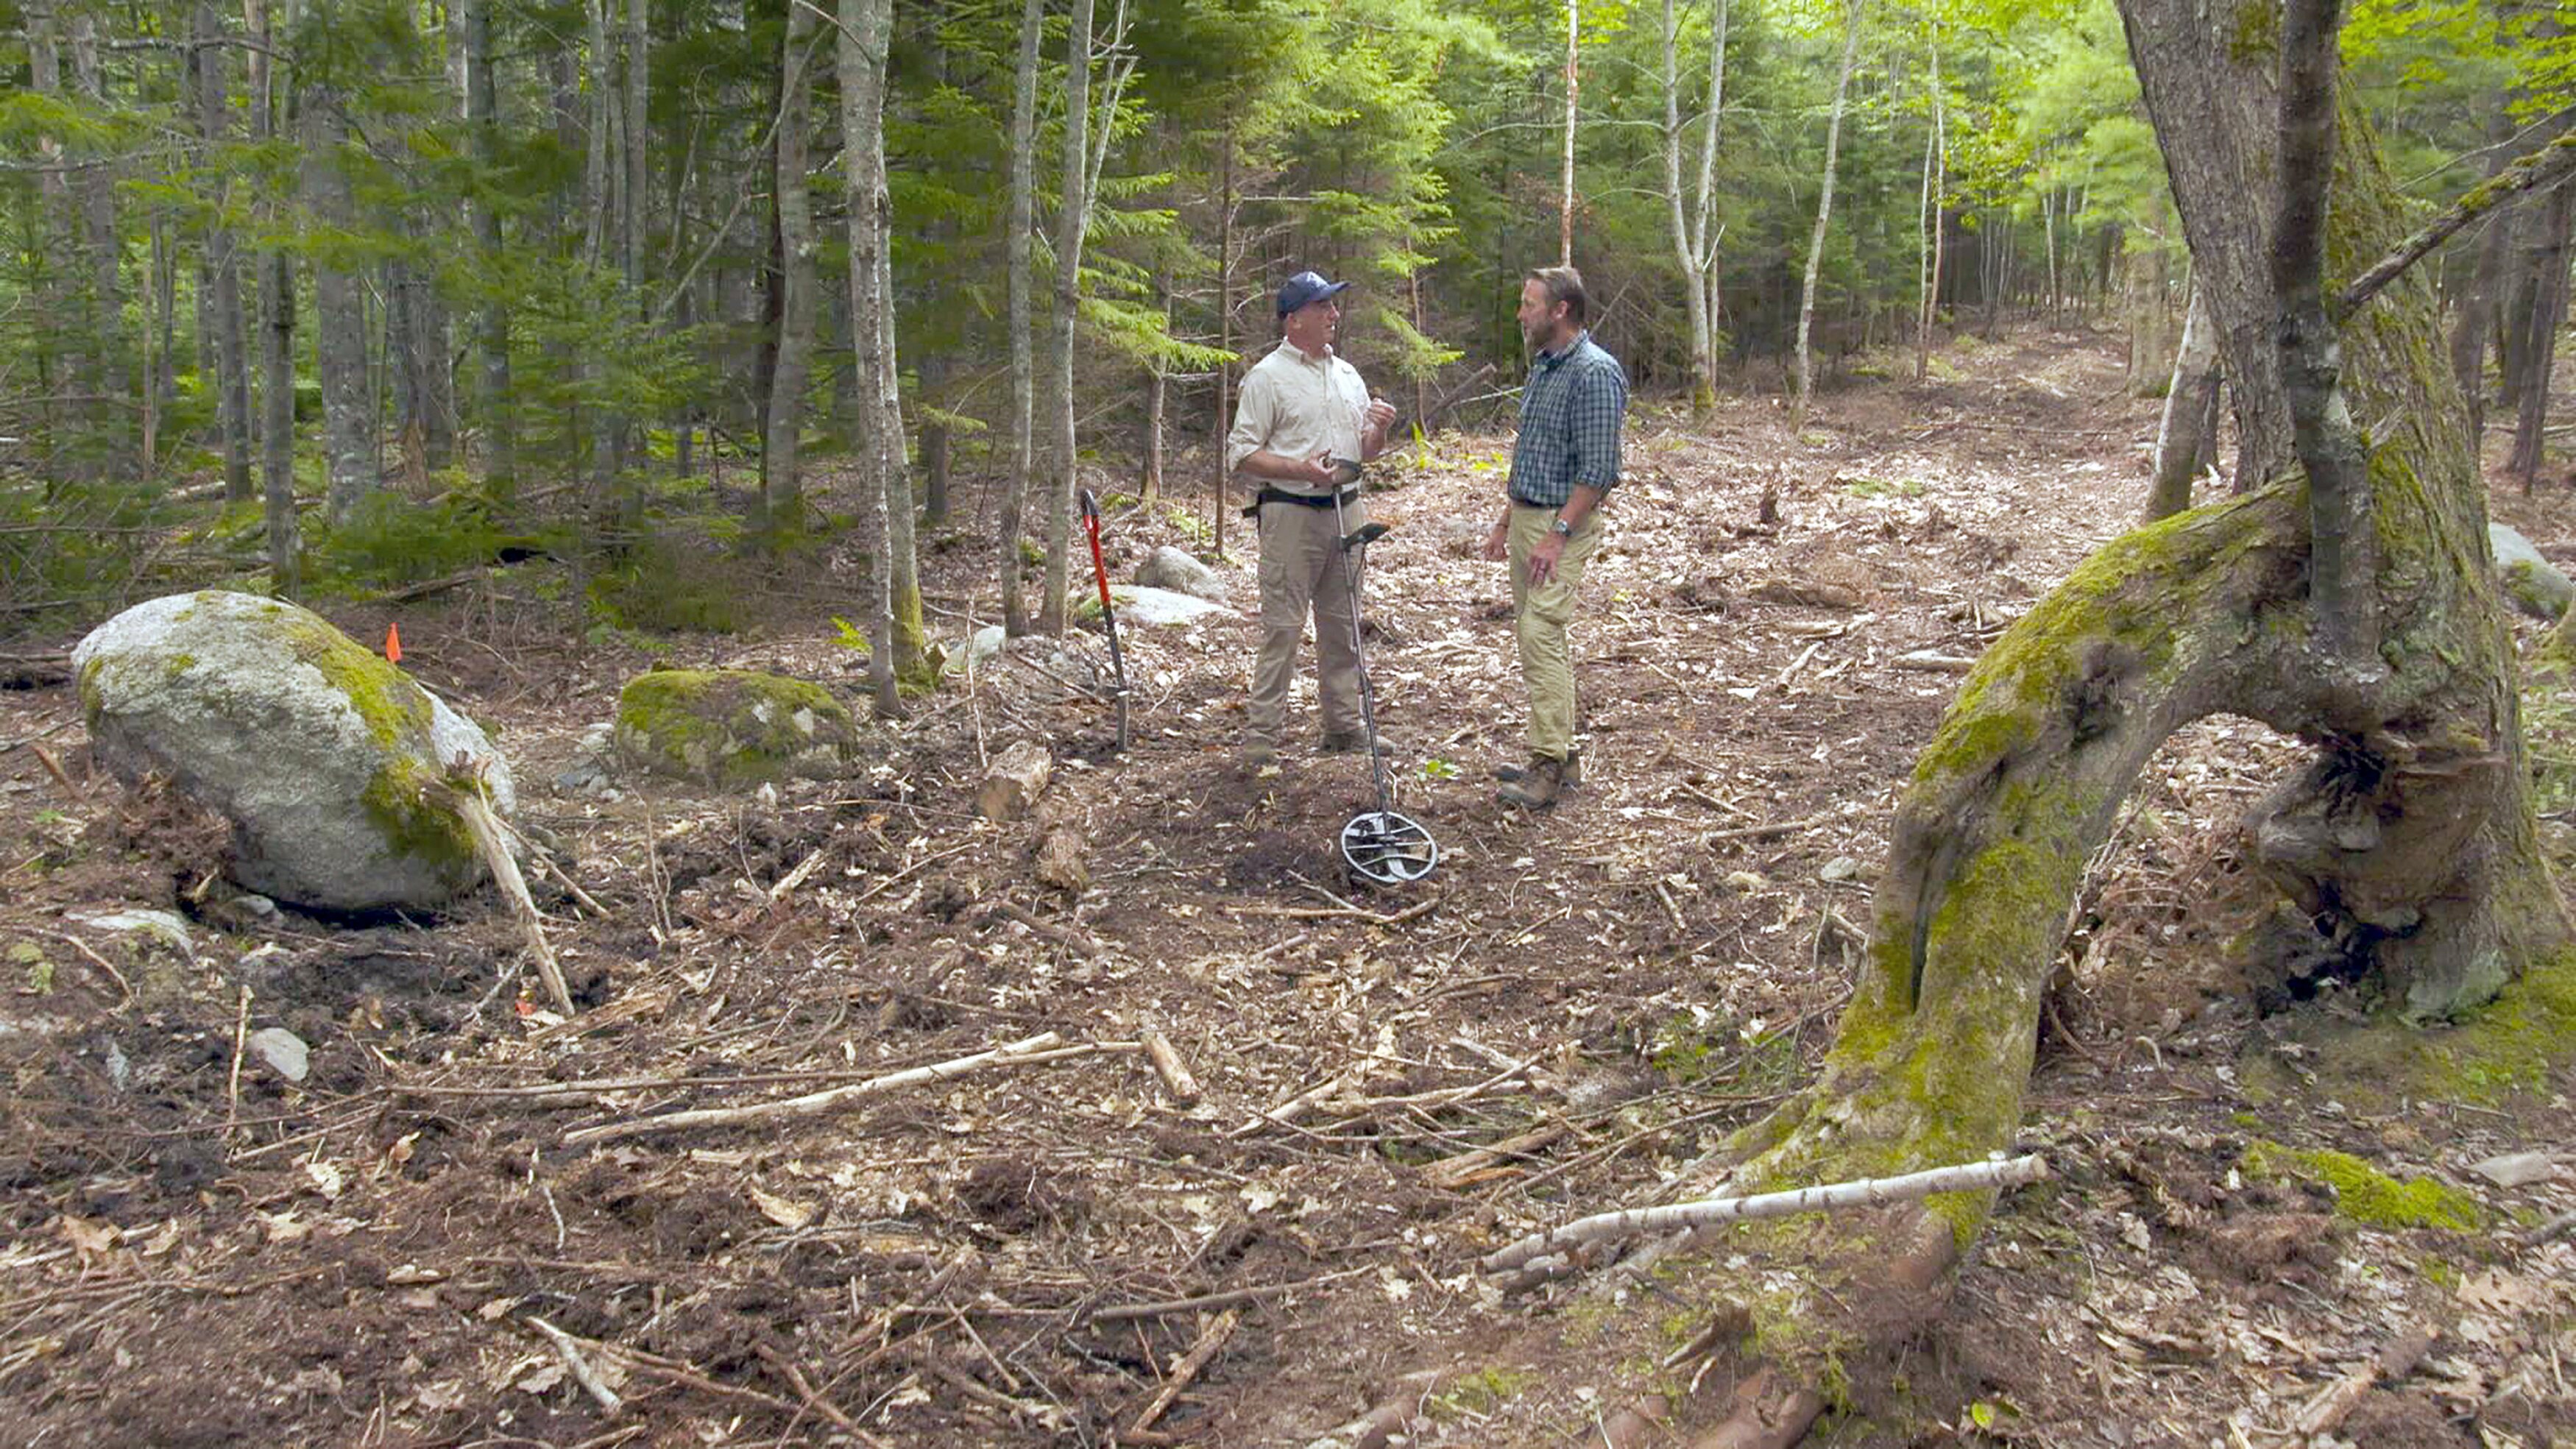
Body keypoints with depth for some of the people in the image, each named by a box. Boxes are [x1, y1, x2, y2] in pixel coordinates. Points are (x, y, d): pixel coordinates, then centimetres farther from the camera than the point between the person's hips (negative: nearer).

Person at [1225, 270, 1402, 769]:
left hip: (1346, 508, 7)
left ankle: (1344, 724, 22)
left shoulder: (1347, 374, 15)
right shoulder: (1268, 376, -5)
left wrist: (1379, 428, -2)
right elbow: (1241, 454, -9)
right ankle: (1260, 737, -2)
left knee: (1342, 622, 12)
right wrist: (1301, 469, -21)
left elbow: (1364, 451, 21)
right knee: (1283, 625, -7)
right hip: (1291, 513, -7)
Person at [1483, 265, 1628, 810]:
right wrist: (1506, 521, 20)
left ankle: (1550, 766, -12)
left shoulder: (1595, 373, -15)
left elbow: (1599, 469, -20)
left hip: (1563, 525, -10)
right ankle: (1556, 752, 18)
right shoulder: (1543, 367, 16)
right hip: (1527, 519, 10)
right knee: (1531, 637, 11)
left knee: (1541, 638, -15)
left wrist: (1558, 535, -23)